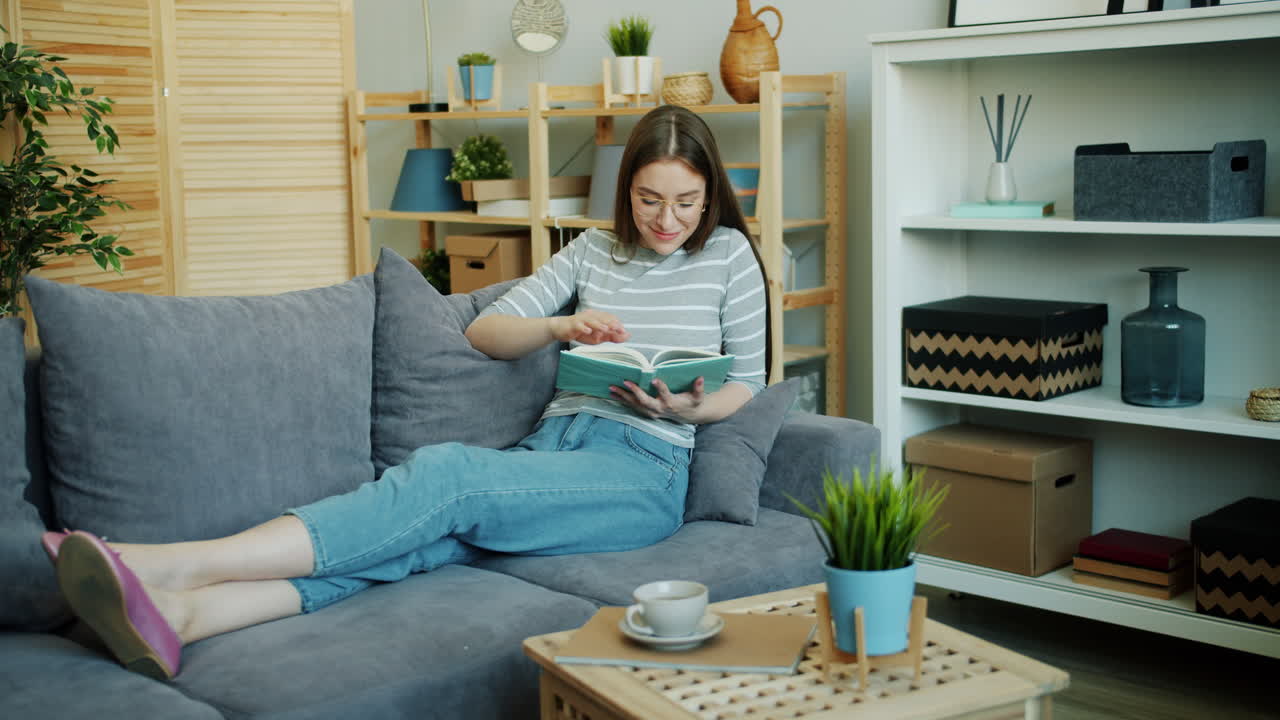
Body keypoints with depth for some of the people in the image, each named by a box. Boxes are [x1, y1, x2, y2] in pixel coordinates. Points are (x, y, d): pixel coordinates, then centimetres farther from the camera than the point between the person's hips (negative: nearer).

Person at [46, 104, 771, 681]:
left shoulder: (729, 254, 11)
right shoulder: (596, 251, 20)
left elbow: (748, 383, 12)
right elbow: (484, 331, 17)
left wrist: (693, 407, -9)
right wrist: (560, 326, -2)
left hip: (645, 467, -4)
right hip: (553, 442, 4)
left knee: (446, 472, -31)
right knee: (419, 536, -28)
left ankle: (174, 564, -42)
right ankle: (177, 615, -50)